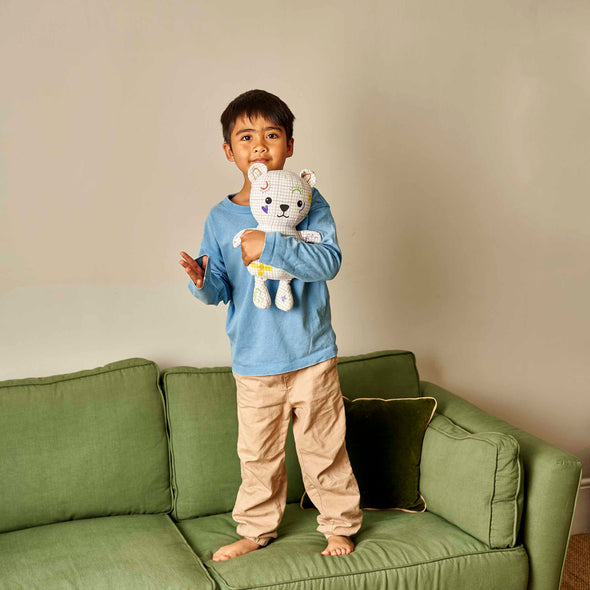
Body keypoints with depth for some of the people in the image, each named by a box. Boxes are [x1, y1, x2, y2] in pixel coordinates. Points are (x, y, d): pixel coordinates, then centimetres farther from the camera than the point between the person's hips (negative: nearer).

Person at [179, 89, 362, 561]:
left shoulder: (308, 202, -5)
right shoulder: (221, 217, 2)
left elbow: (329, 260, -18)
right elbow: (221, 291, 3)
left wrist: (270, 245, -27)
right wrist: (203, 282, -20)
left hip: (311, 355, -2)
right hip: (254, 361, 2)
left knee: (324, 447, 10)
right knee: (258, 453, 13)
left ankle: (340, 525, 29)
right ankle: (256, 529, 32)